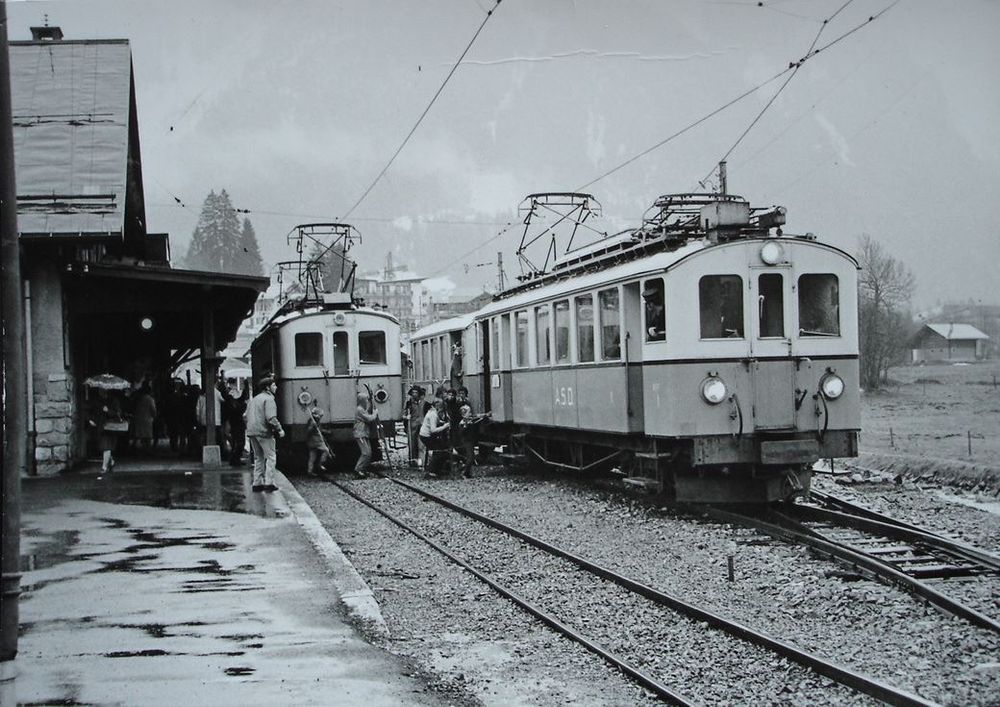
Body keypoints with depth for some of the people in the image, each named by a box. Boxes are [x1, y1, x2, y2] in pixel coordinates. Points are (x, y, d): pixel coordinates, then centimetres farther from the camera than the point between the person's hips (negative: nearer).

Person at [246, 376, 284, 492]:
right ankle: (269, 483, -6)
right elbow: (271, 418, -20)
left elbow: (247, 416, 20)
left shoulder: (254, 399, 18)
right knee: (271, 456, -1)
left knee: (258, 457, 15)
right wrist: (279, 429, -13)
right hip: (263, 432, -8)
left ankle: (257, 483, 13)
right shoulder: (268, 399, -9)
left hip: (252, 431, 8)